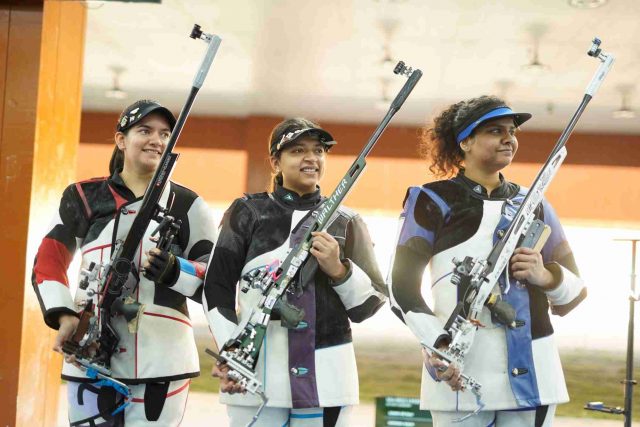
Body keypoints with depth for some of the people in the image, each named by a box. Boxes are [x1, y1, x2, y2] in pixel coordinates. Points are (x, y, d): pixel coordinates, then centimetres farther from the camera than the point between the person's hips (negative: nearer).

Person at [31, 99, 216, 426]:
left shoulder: (187, 206, 9)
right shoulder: (83, 197, 12)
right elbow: (48, 261, 9)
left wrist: (174, 271, -16)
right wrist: (64, 316, -8)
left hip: (162, 360, -1)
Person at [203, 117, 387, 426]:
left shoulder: (346, 222, 12)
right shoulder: (248, 213, 8)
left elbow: (369, 305, 9)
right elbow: (217, 287, 4)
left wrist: (338, 269, -8)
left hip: (326, 378, 1)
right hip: (255, 374, -1)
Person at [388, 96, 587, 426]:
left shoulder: (533, 205, 17)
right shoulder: (433, 201, 5)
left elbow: (577, 291, 17)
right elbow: (402, 284, -1)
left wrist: (547, 276, -5)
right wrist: (437, 344, -16)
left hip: (532, 373, 4)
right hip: (462, 372, -4)